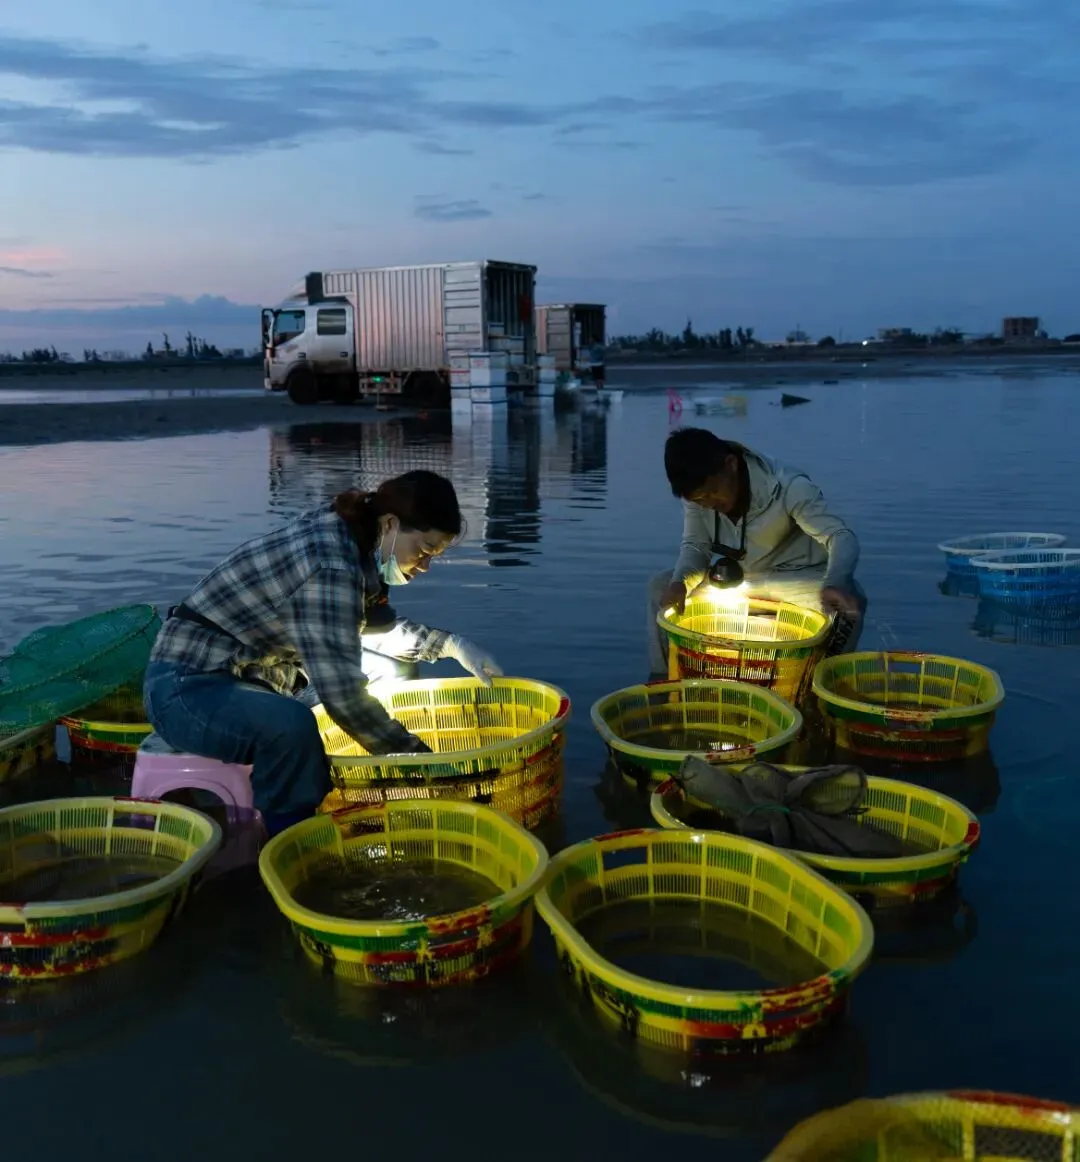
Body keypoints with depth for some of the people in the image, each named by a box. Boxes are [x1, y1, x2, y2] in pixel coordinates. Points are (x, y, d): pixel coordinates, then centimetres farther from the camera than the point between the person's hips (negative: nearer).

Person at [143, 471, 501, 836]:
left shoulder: (352, 543, 0)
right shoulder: (330, 566, -29)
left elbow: (380, 626, 19)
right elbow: (342, 694, -34)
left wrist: (451, 645, 4)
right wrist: (420, 757, -24)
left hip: (251, 674, 10)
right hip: (186, 687, -10)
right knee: (292, 726, -39)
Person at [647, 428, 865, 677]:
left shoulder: (789, 487, -29)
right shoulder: (697, 490, -14)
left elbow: (842, 536, -33)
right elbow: (695, 545, -7)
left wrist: (835, 584, -55)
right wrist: (679, 582, -31)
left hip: (795, 579, -4)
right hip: (738, 579, 4)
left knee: (850, 602, -34)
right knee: (661, 585, -10)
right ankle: (664, 675, 1)